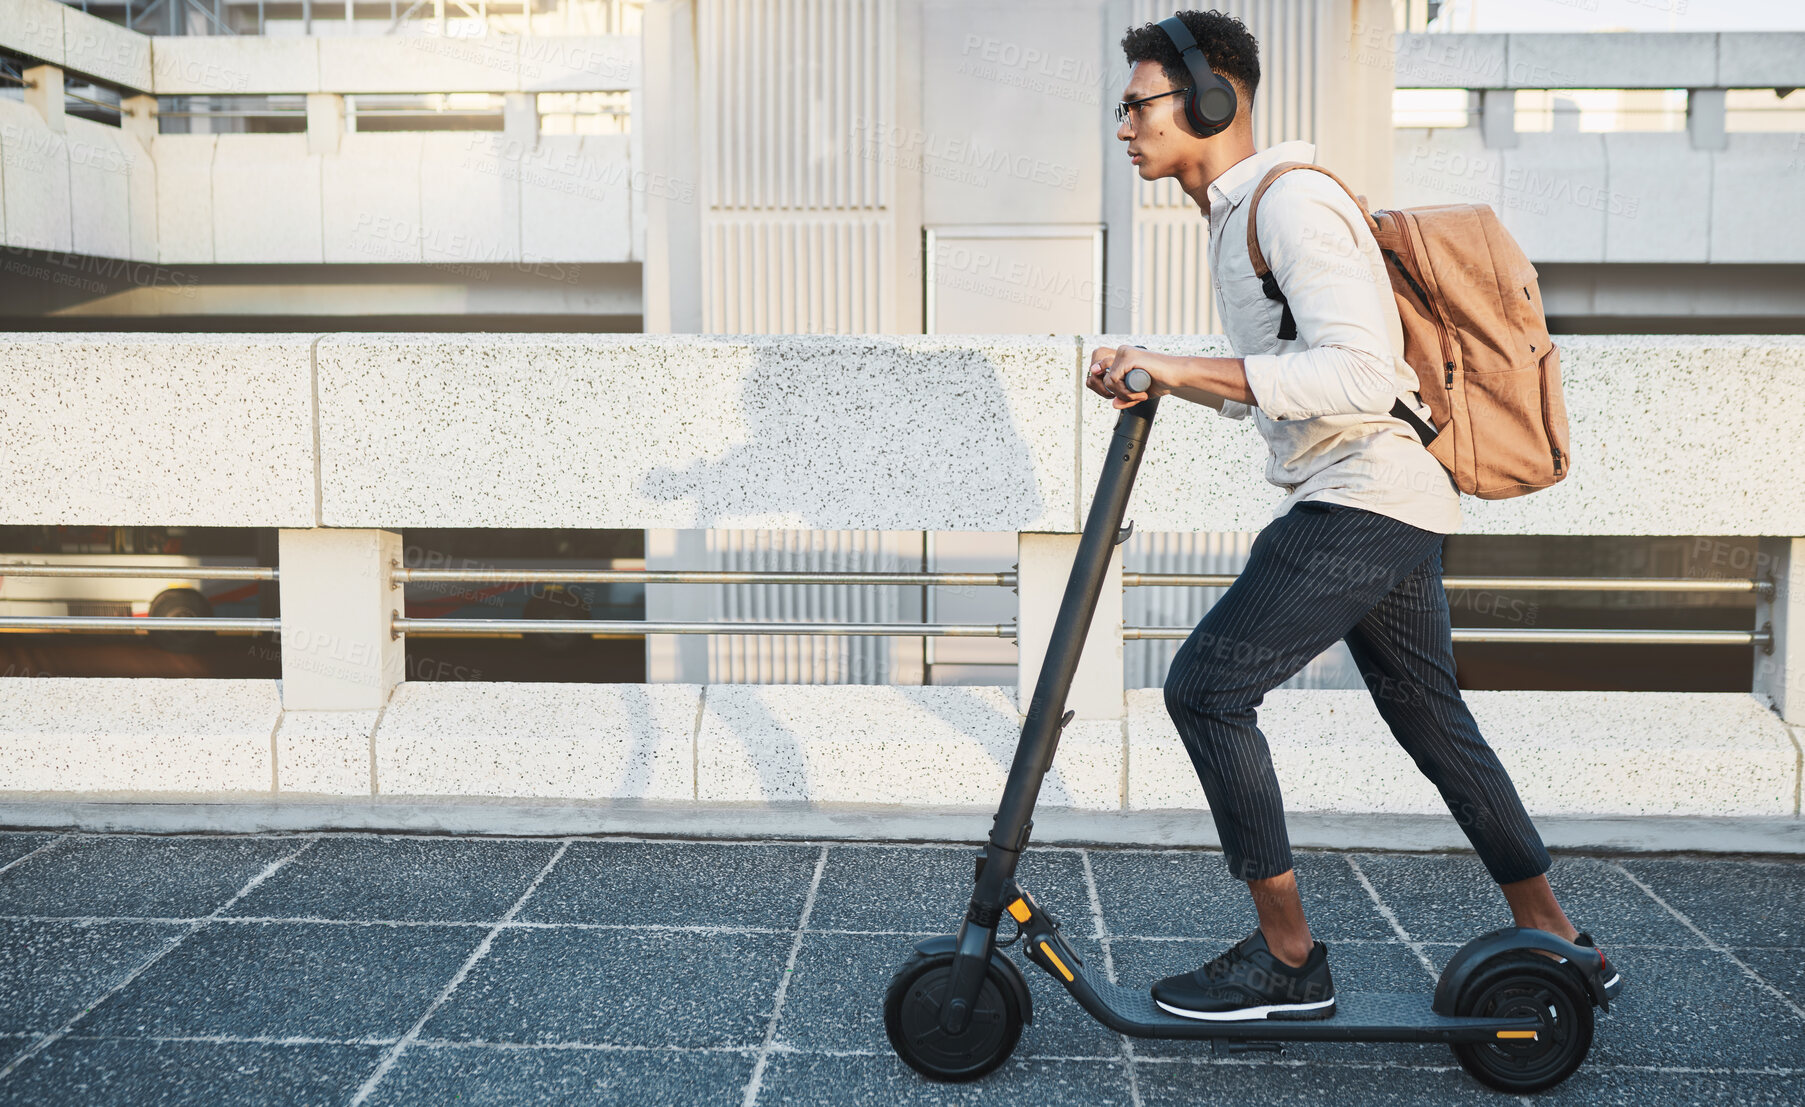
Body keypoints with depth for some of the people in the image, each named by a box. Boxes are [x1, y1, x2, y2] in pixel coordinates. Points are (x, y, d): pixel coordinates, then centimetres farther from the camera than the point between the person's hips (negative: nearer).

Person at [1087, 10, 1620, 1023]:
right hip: (1395, 506, 11)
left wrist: (1181, 367, -27)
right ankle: (1555, 940, 29)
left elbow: (1357, 372, -27)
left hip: (1366, 497, -11)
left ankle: (1288, 958, -3)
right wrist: (1160, 378, 10)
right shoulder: (1238, 213, 17)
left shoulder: (1292, 200, -14)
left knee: (1206, 685, -12)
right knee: (1430, 716, 17)